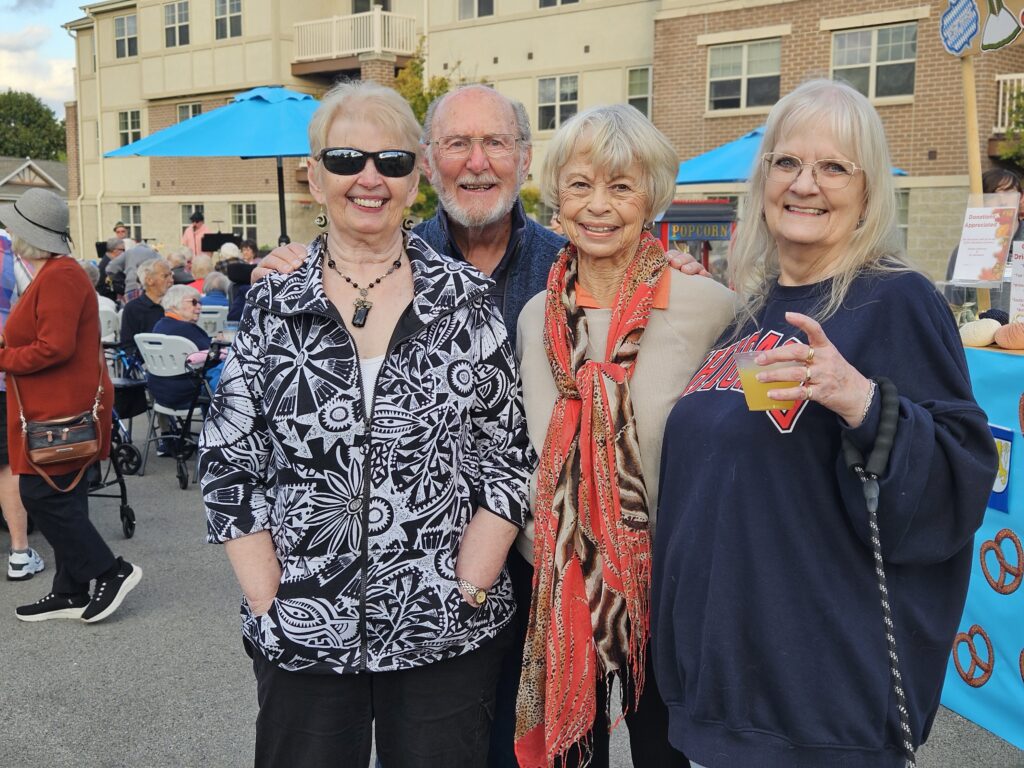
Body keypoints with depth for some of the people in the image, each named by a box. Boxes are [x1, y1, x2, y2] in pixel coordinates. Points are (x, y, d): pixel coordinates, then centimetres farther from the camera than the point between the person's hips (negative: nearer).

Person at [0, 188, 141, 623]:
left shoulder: (59, 277, -17)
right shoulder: (53, 273, 15)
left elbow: (55, 348, -23)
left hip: (61, 411, -10)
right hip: (55, 407, 10)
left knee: (42, 496, -5)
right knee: (61, 499, 13)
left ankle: (112, 571, 3)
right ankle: (71, 593, 21)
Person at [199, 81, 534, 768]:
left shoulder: (466, 297, -2)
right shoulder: (272, 305, 0)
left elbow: (511, 458, -2)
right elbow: (228, 466, 1)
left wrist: (465, 594, -8)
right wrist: (271, 605, -5)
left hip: (446, 636, 0)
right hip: (302, 641, 1)